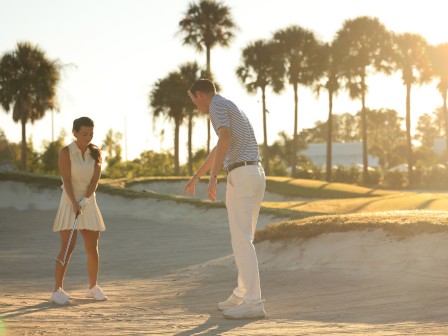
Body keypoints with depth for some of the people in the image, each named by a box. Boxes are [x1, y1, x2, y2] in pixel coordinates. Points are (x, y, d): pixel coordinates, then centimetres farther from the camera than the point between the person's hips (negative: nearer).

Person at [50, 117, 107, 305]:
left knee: (92, 247, 7)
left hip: (89, 203, 4)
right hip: (70, 202, -4)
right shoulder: (66, 153, -7)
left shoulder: (95, 153, 4)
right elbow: (67, 180, -15)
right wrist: (74, 203, -25)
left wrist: (85, 199, -18)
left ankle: (93, 287, 21)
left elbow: (95, 179, -4)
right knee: (67, 247, -11)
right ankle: (57, 290, -9)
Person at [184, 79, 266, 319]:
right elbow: (219, 149, 40)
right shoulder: (232, 110, 28)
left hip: (241, 177, -10)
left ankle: (253, 303, -15)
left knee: (241, 240, -11)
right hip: (254, 176, 10)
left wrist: (212, 177, -25)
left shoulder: (217, 104, -4)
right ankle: (242, 295, 25)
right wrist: (196, 176, 50)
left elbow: (225, 140, -22)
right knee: (243, 238, 18)